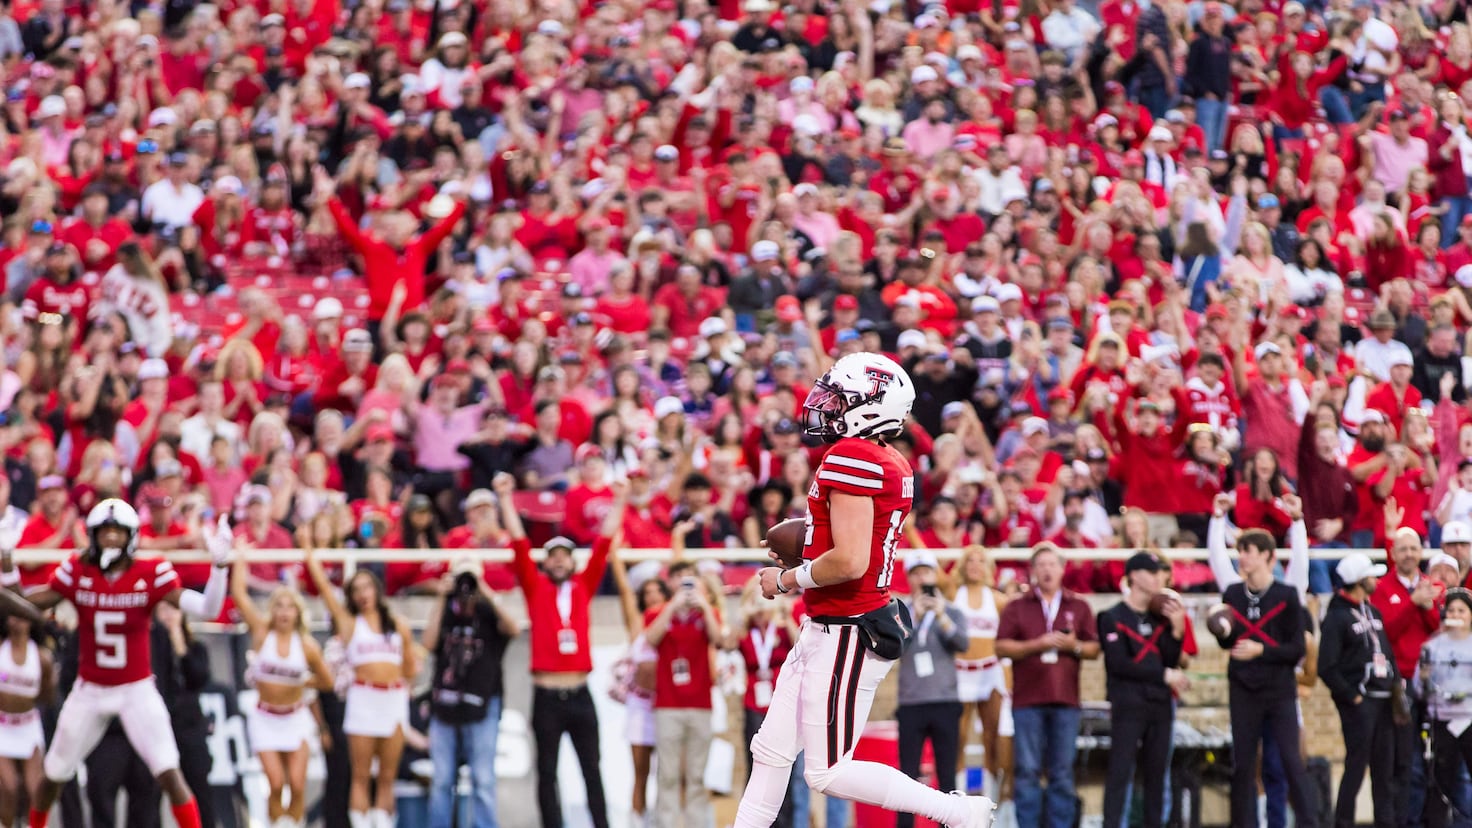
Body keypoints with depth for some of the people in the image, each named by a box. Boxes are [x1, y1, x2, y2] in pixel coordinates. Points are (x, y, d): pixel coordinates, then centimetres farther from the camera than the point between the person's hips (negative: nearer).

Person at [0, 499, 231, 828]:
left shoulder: (151, 574, -12)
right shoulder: (76, 572, -6)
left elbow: (206, 608, -19)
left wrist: (219, 565, -34)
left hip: (137, 691, -3)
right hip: (89, 691, 3)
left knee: (169, 773, -18)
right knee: (54, 774, 12)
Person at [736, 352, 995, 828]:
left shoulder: (851, 458, -19)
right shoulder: (894, 467, 10)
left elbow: (849, 561, -26)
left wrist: (785, 581, -11)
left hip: (846, 635, -10)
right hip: (826, 628, 10)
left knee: (828, 774, -5)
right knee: (770, 752, 14)